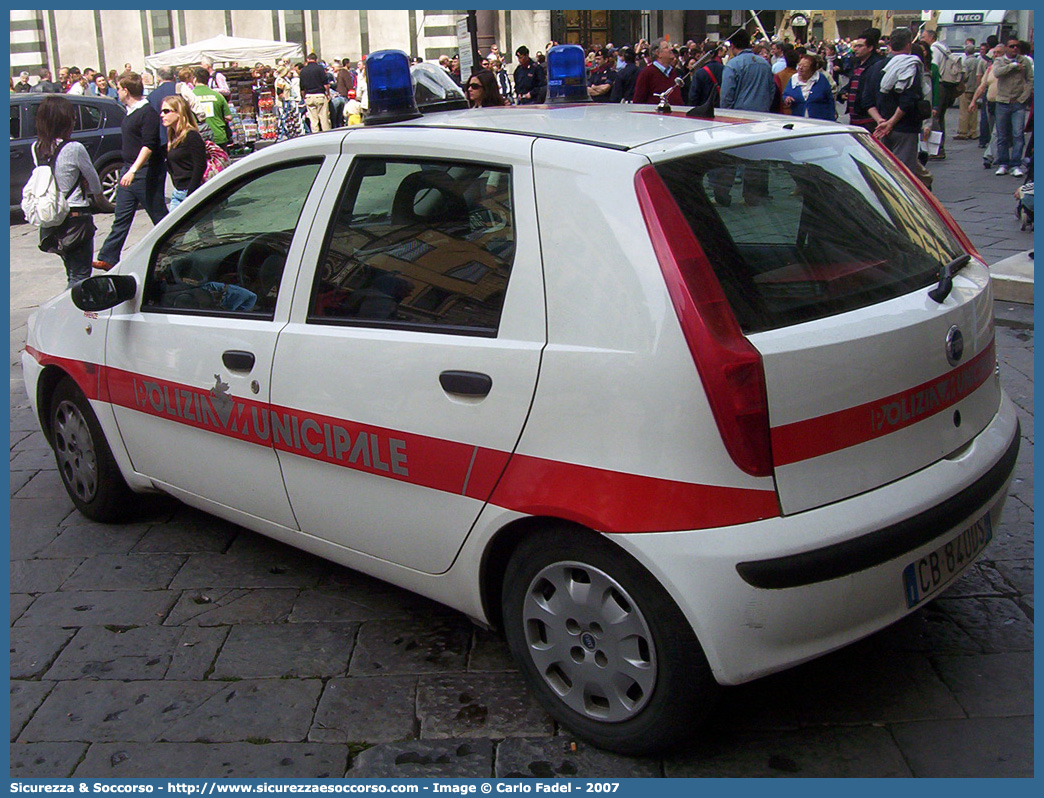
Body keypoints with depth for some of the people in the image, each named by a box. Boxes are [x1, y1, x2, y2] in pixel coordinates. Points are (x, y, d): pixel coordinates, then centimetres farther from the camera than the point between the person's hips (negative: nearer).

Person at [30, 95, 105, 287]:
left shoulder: (37, 148, 1)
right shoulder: (75, 149, -17)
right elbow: (93, 180, -2)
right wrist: (98, 193, 20)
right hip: (76, 218, -7)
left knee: (72, 274, 20)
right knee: (81, 275, 0)